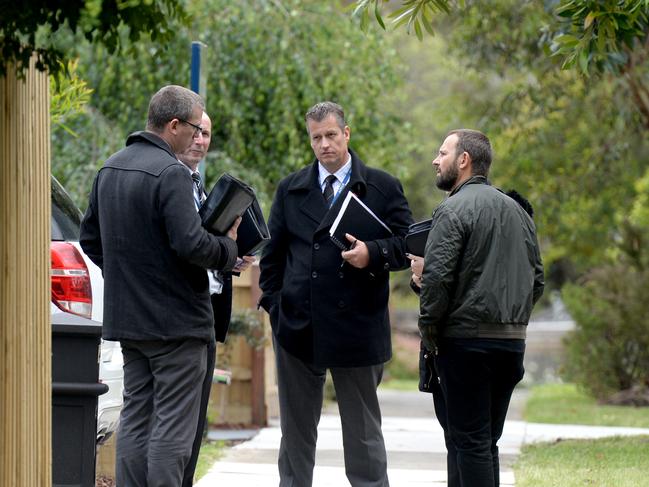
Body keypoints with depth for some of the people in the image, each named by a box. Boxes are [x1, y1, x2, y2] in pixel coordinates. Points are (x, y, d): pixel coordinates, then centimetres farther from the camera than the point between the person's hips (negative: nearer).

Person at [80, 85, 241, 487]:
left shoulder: (111, 168, 11)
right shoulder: (171, 173, -17)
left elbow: (90, 239, 18)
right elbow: (190, 243, -25)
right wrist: (228, 248, -7)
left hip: (126, 316, 8)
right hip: (175, 319, -8)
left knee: (135, 420, 12)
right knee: (174, 426, -4)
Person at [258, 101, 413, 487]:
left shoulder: (383, 188, 1)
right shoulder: (290, 190, 11)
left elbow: (406, 245, -2)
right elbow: (273, 253, 14)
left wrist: (373, 254, -21)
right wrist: (273, 303, 5)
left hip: (356, 327, -3)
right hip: (297, 326, 3)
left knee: (363, 432, 5)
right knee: (296, 429, 10)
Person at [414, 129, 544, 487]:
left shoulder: (454, 210, -9)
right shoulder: (517, 211, 15)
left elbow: (437, 278, -16)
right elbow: (536, 279, 16)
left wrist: (428, 332, -6)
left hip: (466, 340, -7)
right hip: (513, 340, 7)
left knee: (470, 442, -5)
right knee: (487, 442, 13)